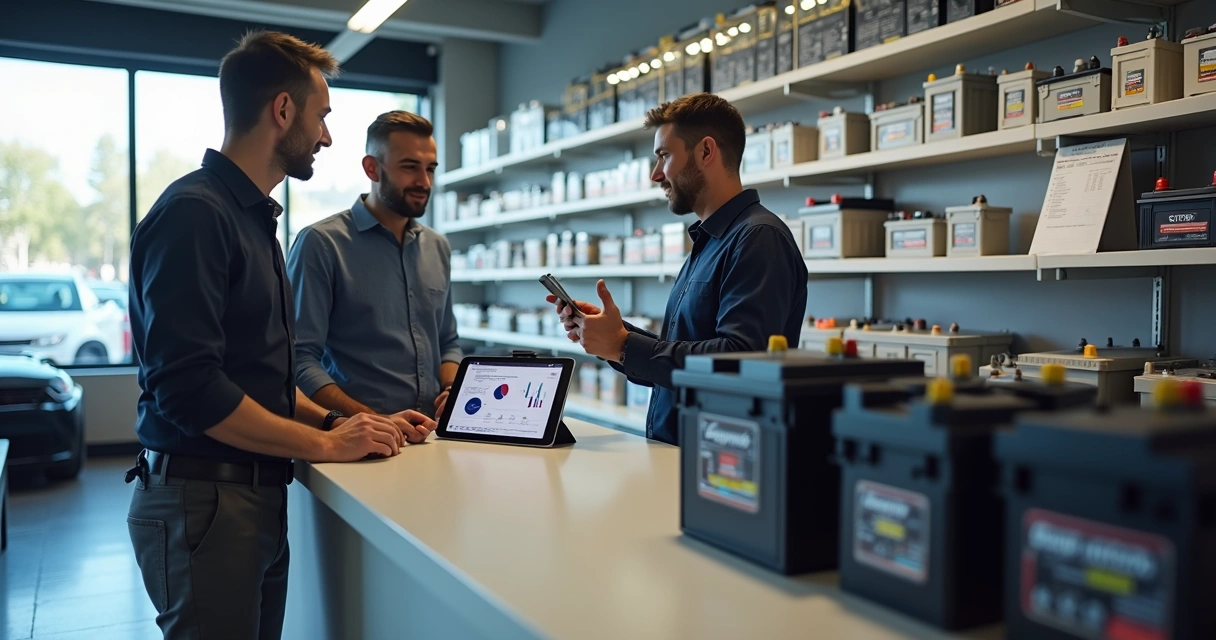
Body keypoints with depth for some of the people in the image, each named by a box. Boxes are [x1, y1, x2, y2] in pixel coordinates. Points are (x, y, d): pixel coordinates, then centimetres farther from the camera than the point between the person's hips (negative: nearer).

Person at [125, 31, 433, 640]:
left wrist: (331, 423, 4)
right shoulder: (194, 212, -15)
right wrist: (325, 443, -15)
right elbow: (188, 386, -22)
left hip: (258, 493, 9)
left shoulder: (254, 217, 15)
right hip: (203, 498, -9)